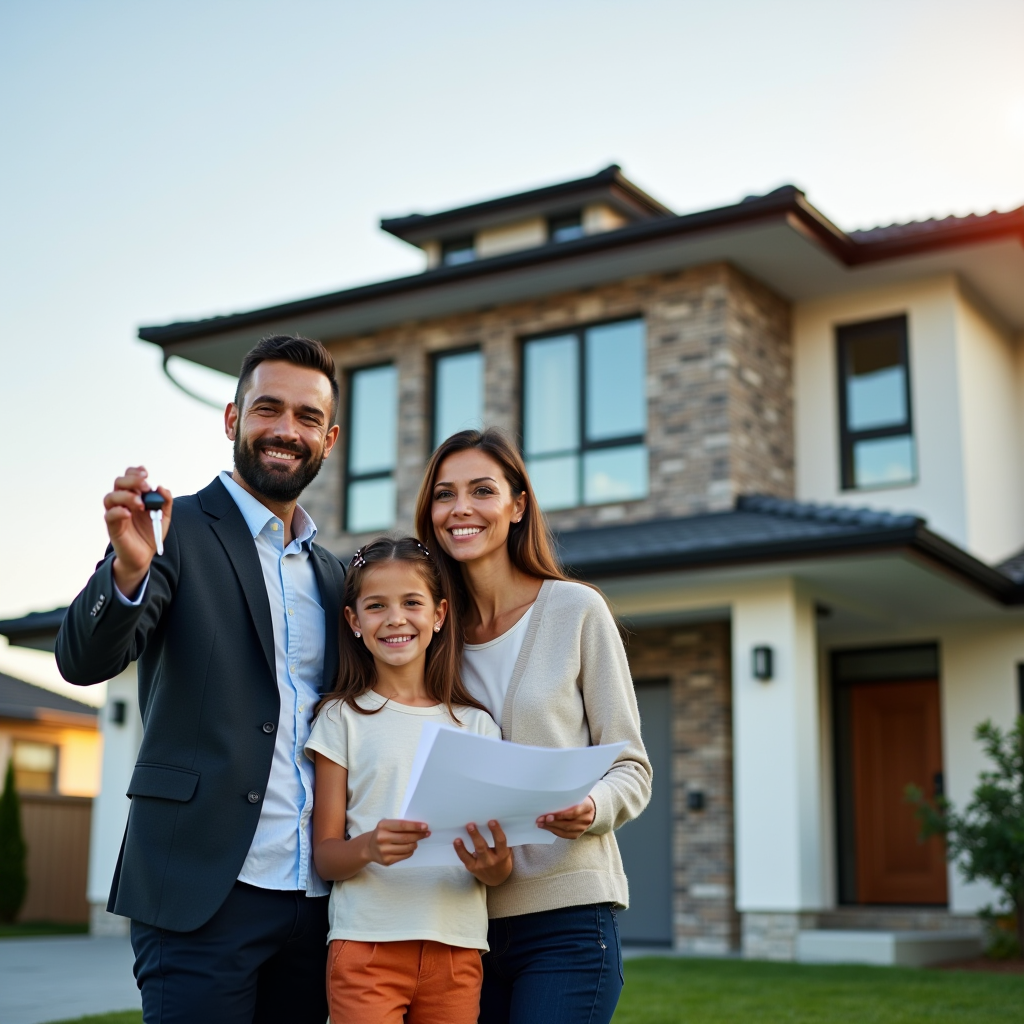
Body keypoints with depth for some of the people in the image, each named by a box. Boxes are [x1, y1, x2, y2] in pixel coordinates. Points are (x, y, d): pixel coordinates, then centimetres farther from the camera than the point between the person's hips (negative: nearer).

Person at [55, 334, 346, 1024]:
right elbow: (84, 661, -15)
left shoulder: (332, 575, 16)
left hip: (313, 898, 6)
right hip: (203, 890, -5)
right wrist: (128, 569, -35)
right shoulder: (180, 529, -2)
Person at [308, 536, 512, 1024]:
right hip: (367, 946, -2)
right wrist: (368, 847, -22)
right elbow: (324, 855, 0)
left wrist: (494, 866, -14)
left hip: (457, 951, 2)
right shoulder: (343, 719, 3)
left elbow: (497, 862, 9)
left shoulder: (476, 725, 9)